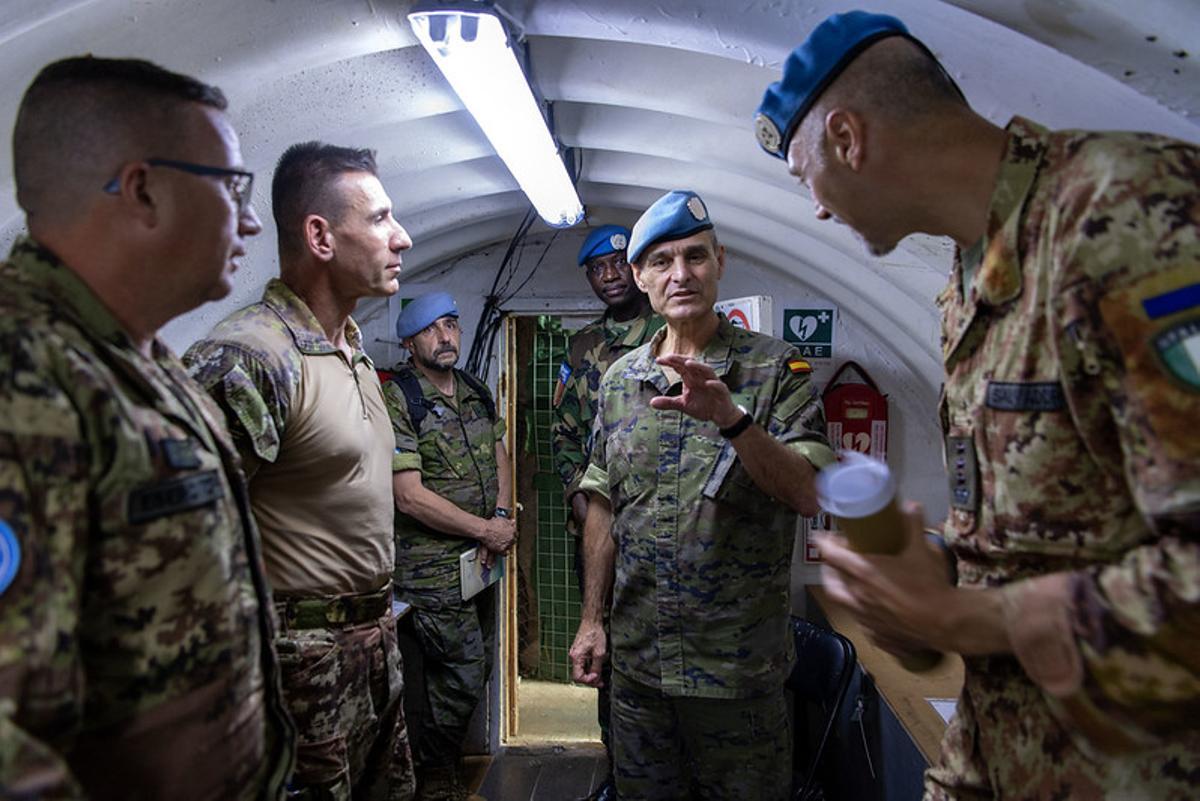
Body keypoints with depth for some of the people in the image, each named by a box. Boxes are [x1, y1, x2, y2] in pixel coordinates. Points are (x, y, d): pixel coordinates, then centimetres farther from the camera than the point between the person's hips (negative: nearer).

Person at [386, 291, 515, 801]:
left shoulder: (477, 393, 10)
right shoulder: (397, 400, -13)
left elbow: (500, 459, 14)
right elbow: (409, 495, -18)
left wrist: (501, 516, -5)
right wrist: (486, 530, -14)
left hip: (481, 559, 7)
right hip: (433, 566, -7)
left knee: (475, 672, 16)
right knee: (462, 675, -1)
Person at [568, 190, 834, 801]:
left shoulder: (776, 368, -8)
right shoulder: (620, 378, 4)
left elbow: (808, 495, -18)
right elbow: (603, 506, 7)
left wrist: (730, 418, -32)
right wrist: (591, 620, 7)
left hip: (739, 663, -3)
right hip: (637, 657, 4)